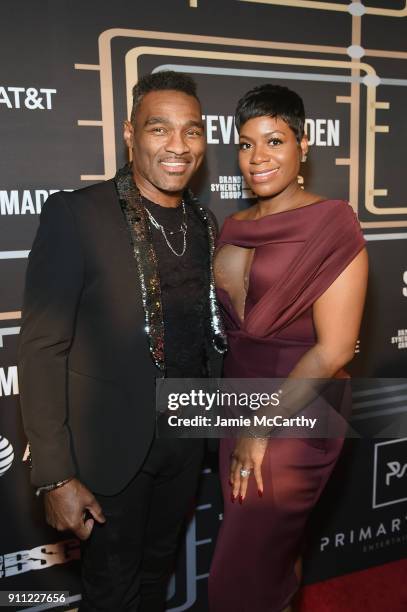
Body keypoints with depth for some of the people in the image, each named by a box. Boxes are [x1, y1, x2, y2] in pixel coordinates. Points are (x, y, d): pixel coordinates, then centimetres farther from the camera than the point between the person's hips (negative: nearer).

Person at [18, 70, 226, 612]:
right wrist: (55, 477, -18)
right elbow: (42, 349, -17)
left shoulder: (205, 225, 3)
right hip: (112, 444, -5)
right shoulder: (75, 216, -15)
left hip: (186, 439, 5)